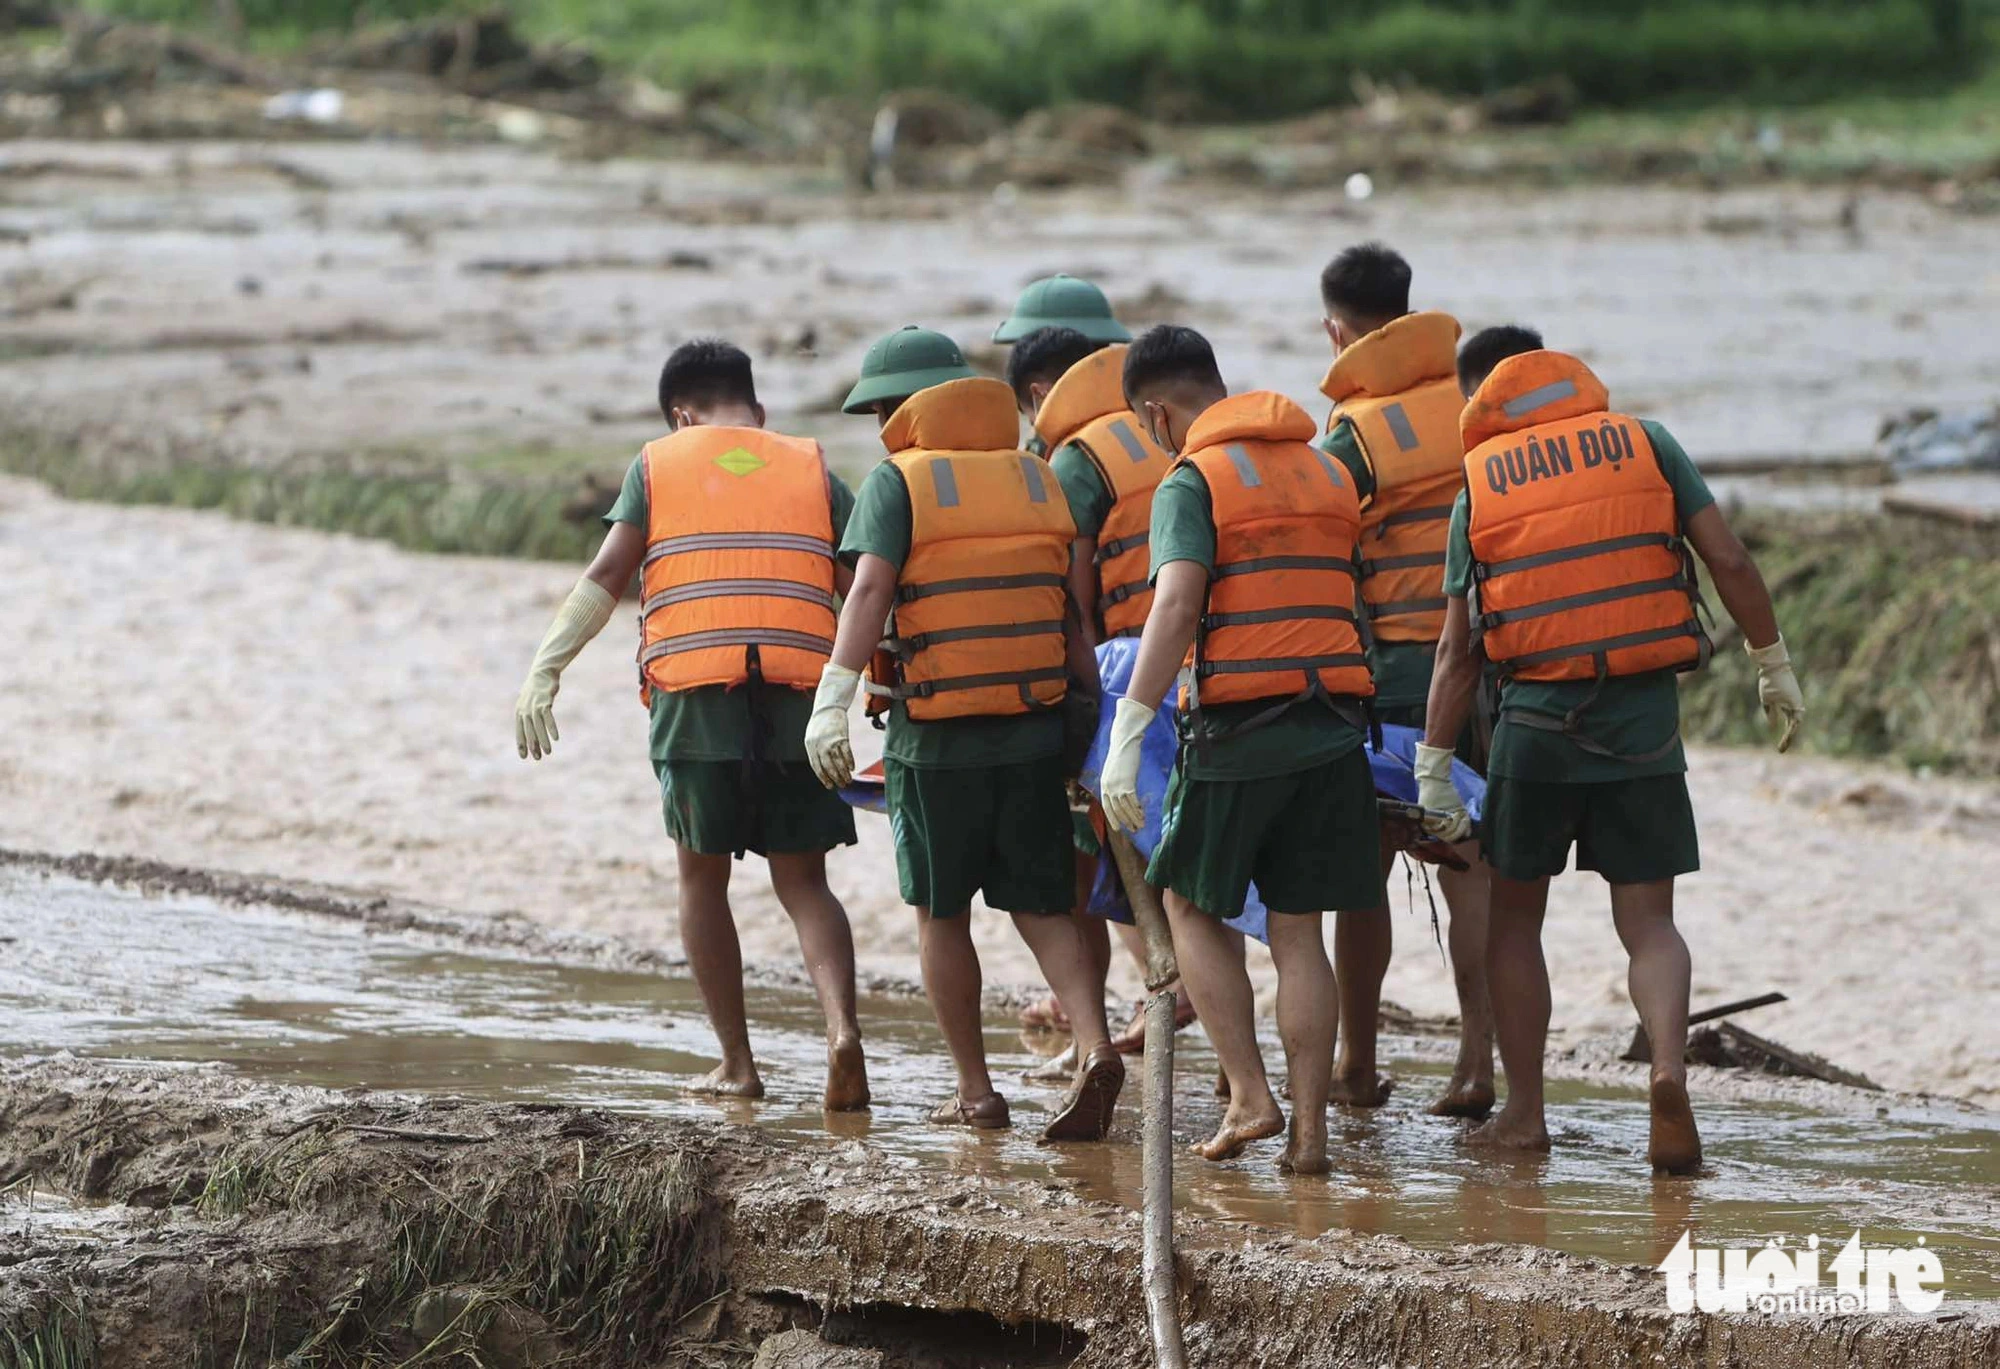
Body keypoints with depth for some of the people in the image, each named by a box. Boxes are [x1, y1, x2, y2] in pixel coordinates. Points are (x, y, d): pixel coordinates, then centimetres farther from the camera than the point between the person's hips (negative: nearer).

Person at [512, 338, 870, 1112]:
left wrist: (543, 674, -2)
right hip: (798, 693, 1)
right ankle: (842, 1029, -19)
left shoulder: (659, 464, 13)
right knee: (803, 882, 5)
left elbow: (607, 575, 1)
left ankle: (736, 1064, 12)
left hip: (694, 689, -1)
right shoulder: (810, 469, 15)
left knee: (703, 876, 14)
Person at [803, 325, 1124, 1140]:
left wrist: (832, 702, -22)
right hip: (1035, 732, 4)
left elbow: (870, 589, -17)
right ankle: (1094, 1046, -15)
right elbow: (1076, 613, 9)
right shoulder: (1041, 482, 11)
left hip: (935, 738, -4)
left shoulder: (899, 481, -4)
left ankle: (975, 1091, 13)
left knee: (941, 915, 11)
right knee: (1042, 910, 8)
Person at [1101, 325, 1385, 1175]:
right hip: (1333, 724, 5)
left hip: (1237, 729, -5)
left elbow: (1177, 604, -19)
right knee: (1297, 930, 9)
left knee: (1192, 907, 12)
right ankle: (1308, 1129, 4)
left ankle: (1249, 1095, 2)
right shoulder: (1327, 470, 15)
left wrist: (1128, 732, -21)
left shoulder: (1192, 482, -6)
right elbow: (1357, 592, 16)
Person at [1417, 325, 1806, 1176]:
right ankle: (1669, 1068, -20)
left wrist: (1434, 770, 5)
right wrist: (1773, 666, 10)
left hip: (1536, 719, 0)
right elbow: (1729, 562, -2)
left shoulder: (1479, 485, 4)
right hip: (1644, 717, 0)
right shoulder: (1644, 443, 4)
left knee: (1515, 917, 16)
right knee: (1647, 921, 6)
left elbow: (1458, 648, 2)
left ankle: (1524, 1111, 14)